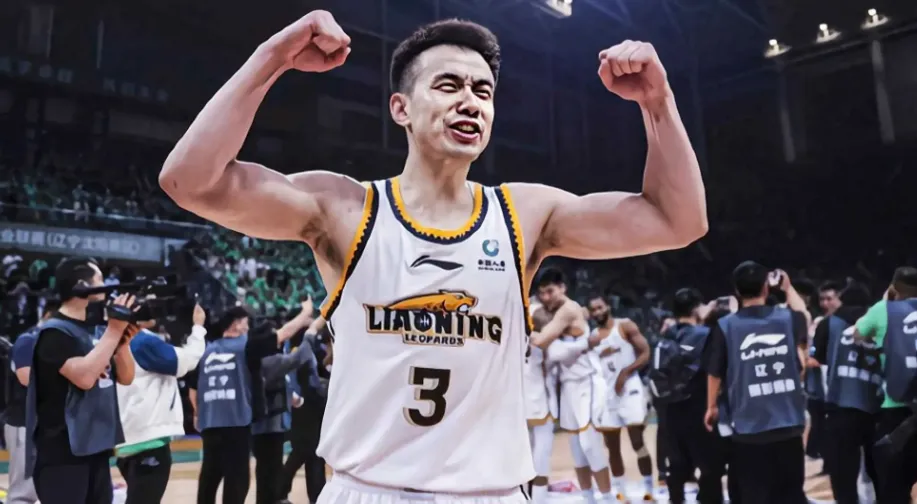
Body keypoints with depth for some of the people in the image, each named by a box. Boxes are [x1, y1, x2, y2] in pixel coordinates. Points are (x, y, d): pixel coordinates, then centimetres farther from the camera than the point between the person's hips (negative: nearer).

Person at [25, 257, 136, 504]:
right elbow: (85, 376, -28)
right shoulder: (55, 332, -13)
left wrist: (123, 339, -6)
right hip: (61, 451, -8)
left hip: (94, 447, 9)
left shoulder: (96, 330, 11)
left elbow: (125, 377, 10)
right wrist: (114, 329, -23)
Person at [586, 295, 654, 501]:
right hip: (605, 392, 4)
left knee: (638, 442, -6)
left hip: (629, 388, -4)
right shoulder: (591, 337, 9)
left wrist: (626, 372, -17)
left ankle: (648, 491, 3)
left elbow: (646, 354, -7)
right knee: (612, 447, 7)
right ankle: (619, 493, 17)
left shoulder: (626, 326, -2)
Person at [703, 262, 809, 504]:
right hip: (788, 423, 3)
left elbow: (715, 373, 0)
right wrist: (788, 288, 37)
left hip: (749, 427, -2)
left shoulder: (725, 326, -7)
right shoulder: (787, 317, 0)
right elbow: (803, 320, 26)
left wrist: (712, 406, 16)